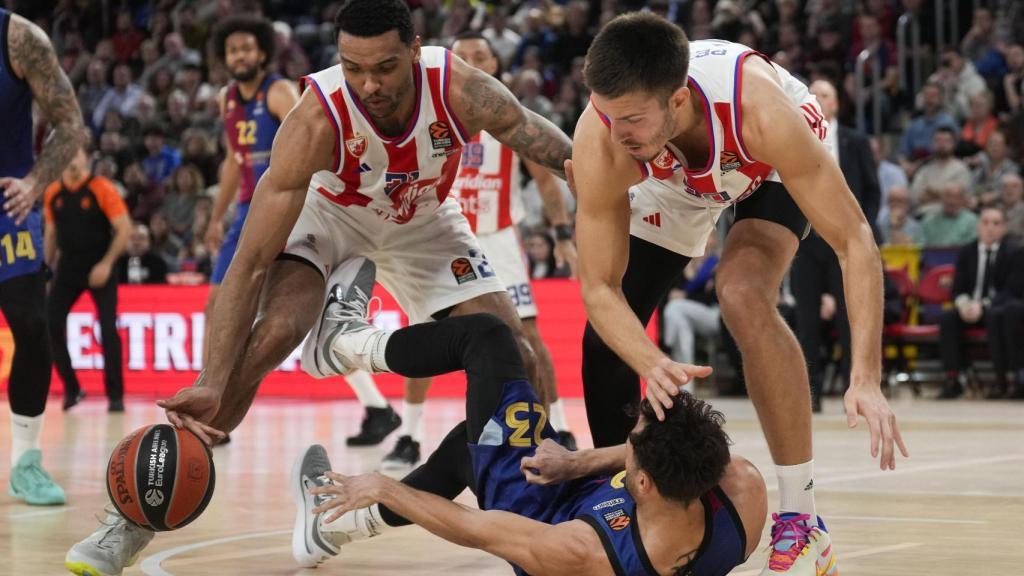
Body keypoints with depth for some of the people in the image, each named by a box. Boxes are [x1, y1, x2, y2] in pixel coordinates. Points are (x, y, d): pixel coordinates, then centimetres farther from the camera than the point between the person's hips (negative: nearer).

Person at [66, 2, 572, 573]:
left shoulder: (461, 90, -34)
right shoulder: (317, 119, -38)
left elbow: (571, 159, -22)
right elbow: (252, 262, -39)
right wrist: (212, 384, -48)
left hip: (423, 219, 3)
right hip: (327, 212, -3)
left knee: (515, 356, -8)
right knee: (271, 334, -26)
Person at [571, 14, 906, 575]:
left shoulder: (759, 111, -46)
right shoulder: (599, 145, -38)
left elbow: (853, 240, -39)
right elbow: (600, 287, -29)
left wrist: (866, 378, -47)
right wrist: (652, 365, -50)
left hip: (767, 166, -3)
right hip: (673, 178, 3)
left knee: (742, 294, -30)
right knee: (606, 339, -5)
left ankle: (802, 524, -20)